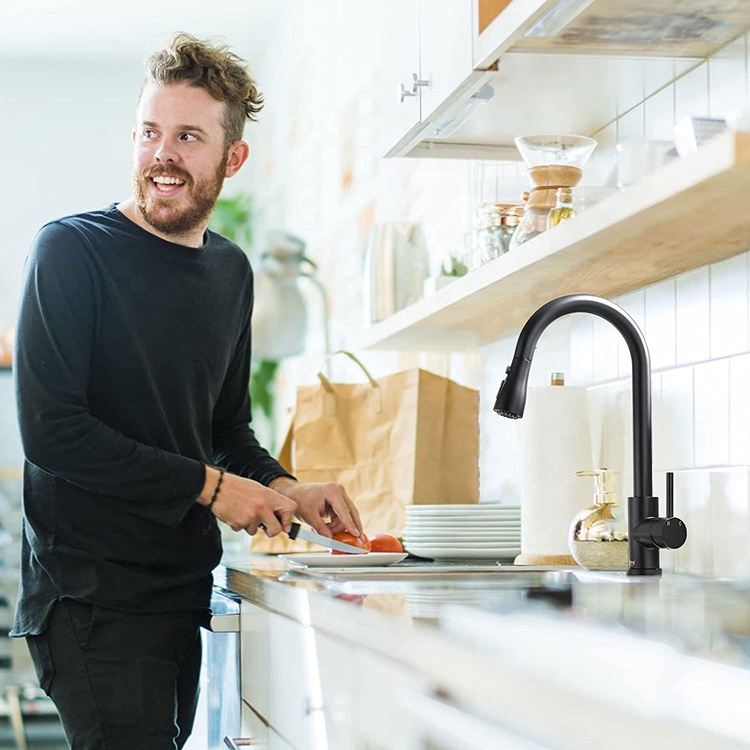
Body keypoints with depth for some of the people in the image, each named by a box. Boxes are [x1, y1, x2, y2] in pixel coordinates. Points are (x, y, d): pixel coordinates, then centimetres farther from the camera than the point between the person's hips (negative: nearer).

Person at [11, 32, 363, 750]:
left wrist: (285, 491, 1)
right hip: (91, 592, -7)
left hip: (183, 584, 7)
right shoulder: (71, 250, -10)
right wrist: (208, 485, -14)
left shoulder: (230, 271, 11)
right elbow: (51, 429, -17)